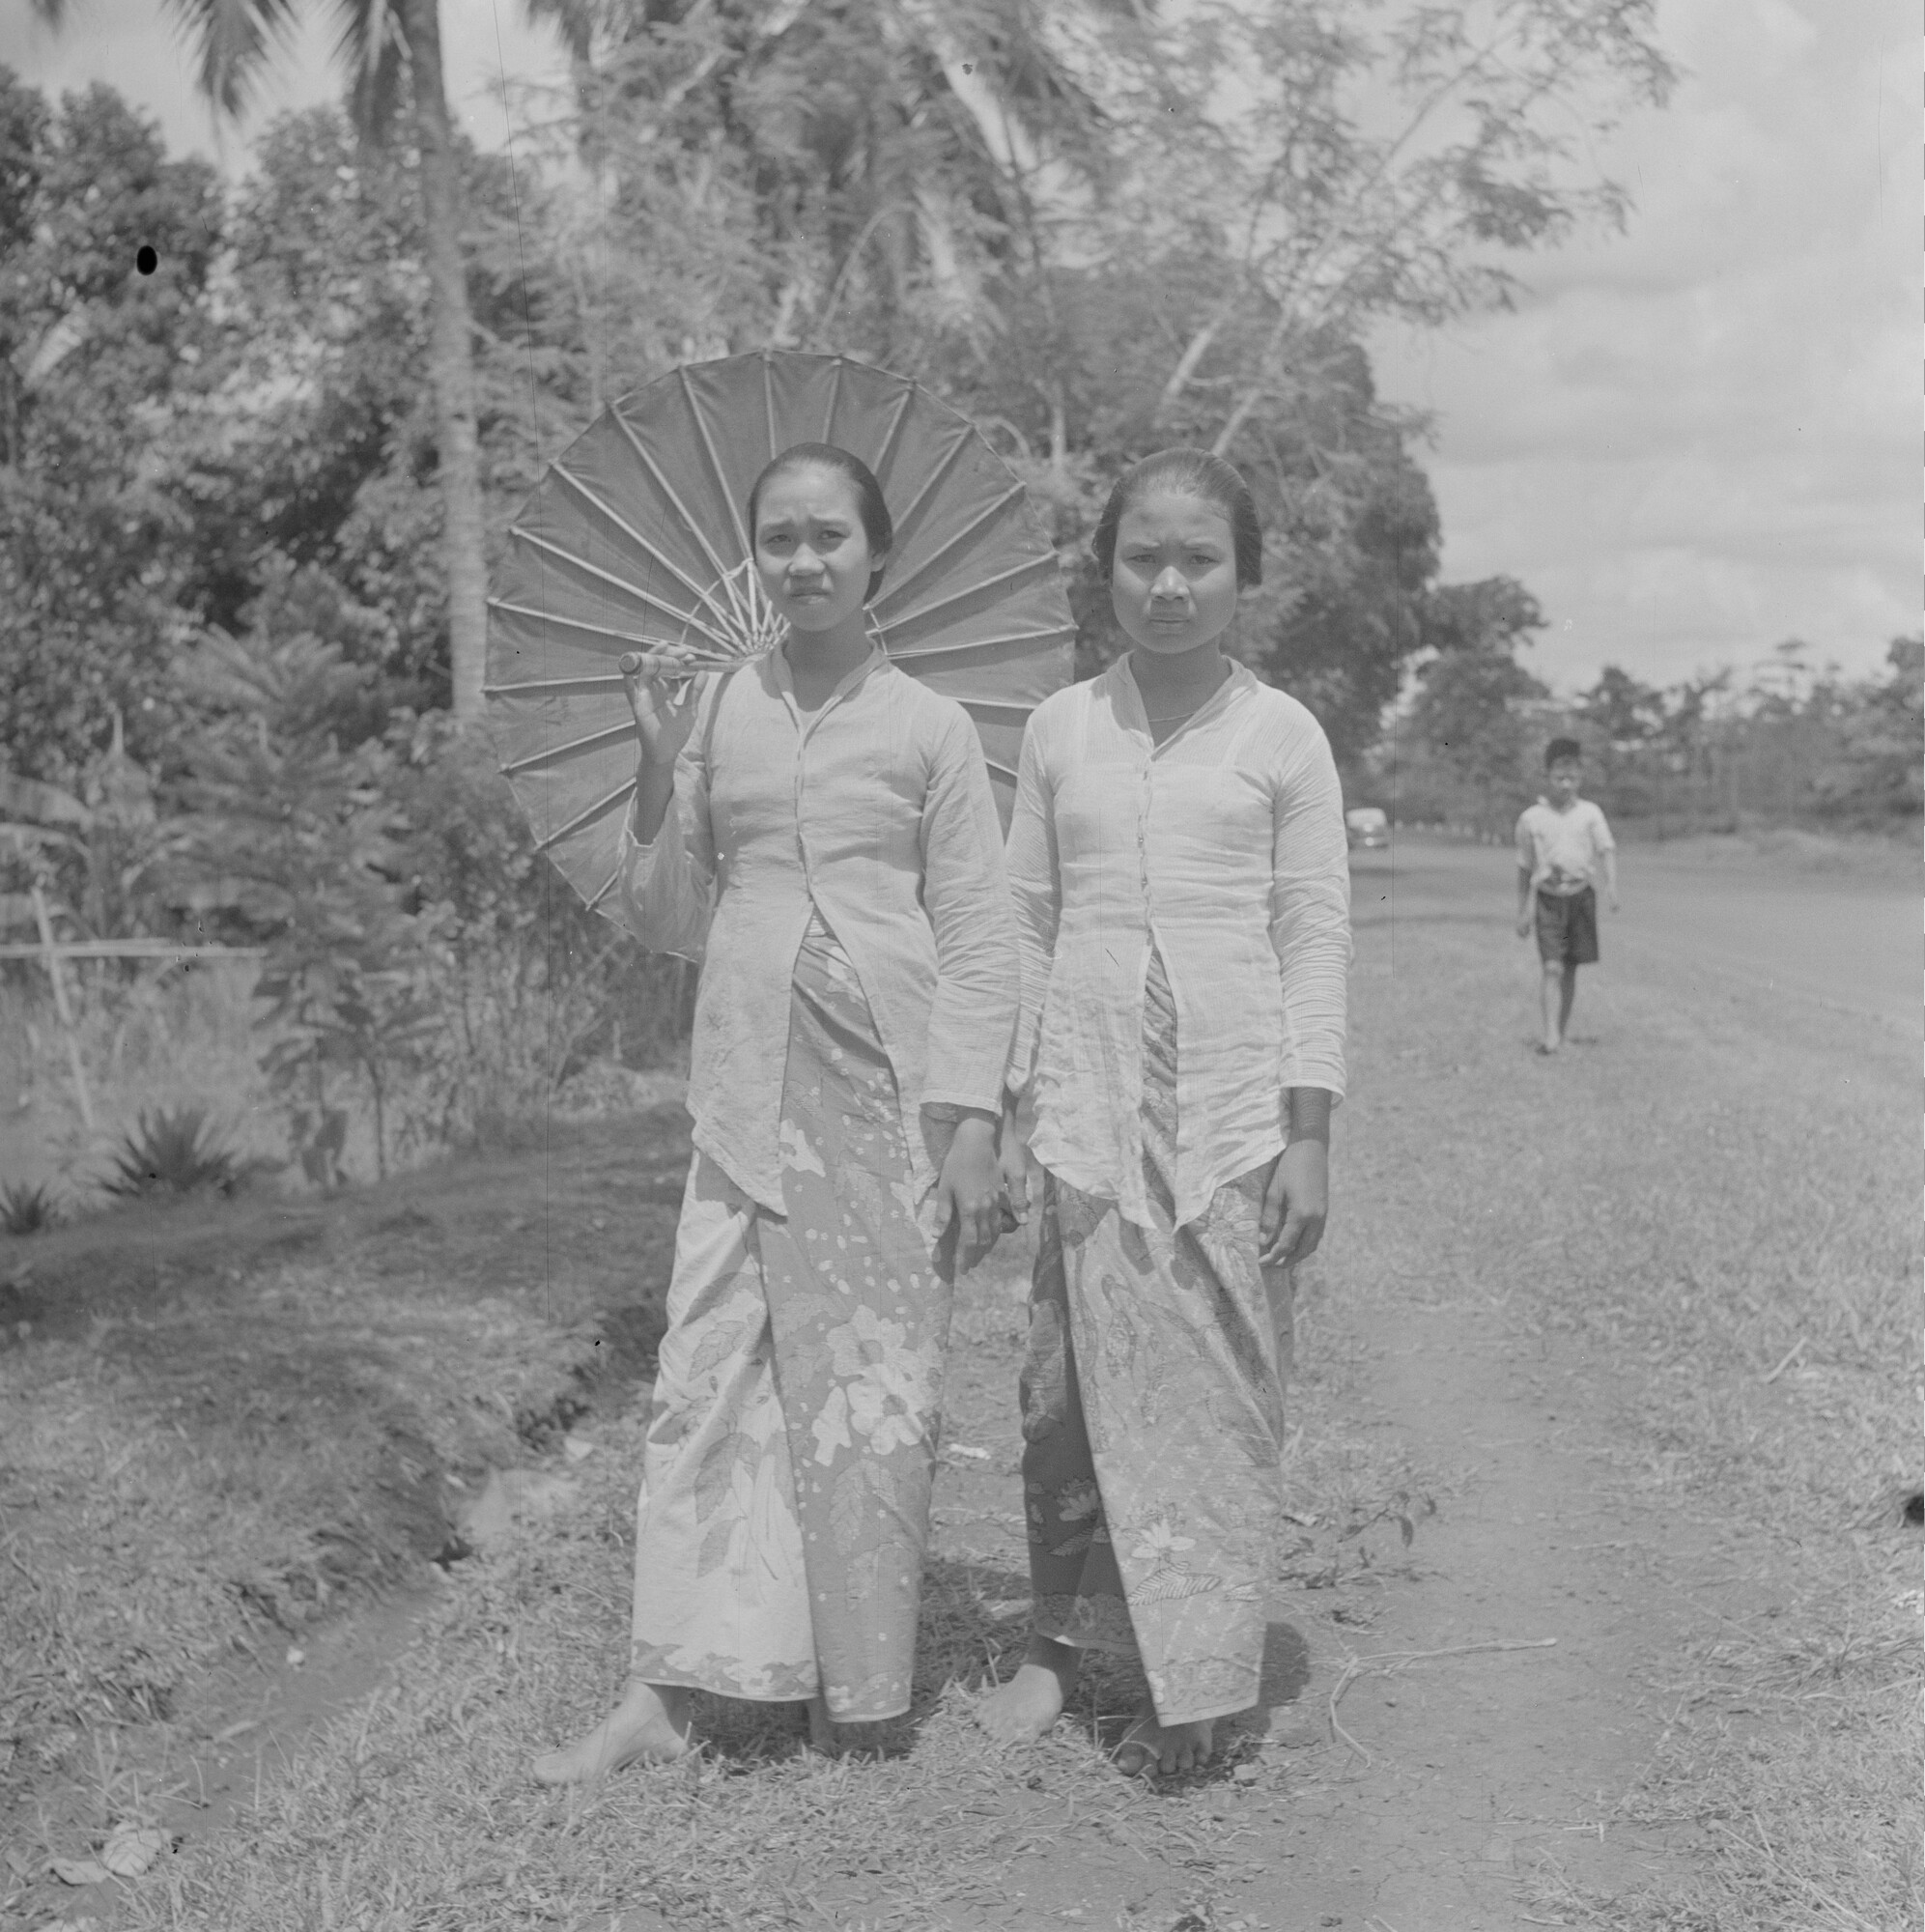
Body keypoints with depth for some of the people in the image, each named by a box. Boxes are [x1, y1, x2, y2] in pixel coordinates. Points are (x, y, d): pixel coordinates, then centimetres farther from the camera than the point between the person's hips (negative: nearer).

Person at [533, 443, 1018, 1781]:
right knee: (709, 1370, -1)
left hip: (893, 1094, -2)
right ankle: (665, 1693, 5)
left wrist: (972, 1127, -7)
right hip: (749, 1092, 2)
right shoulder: (715, 714, 8)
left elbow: (978, 942, 1)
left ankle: (857, 1694, 17)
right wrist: (659, 766, -3)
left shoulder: (930, 728, 2)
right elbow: (668, 926, 10)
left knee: (879, 1386, 3)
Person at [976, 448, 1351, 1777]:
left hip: (1236, 1103, -2)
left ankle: (1197, 1681, 11)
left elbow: (1317, 936, 2)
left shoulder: (1282, 737, 3)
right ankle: (1060, 1641, 18)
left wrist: (1311, 1133, -4)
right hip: (1089, 1103, 2)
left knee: (1219, 1389, 0)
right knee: (1071, 1378, 2)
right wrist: (1008, 1108, 8)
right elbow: (1027, 921, 12)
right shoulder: (1060, 729, 9)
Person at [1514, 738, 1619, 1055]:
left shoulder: (1589, 813, 2)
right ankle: (1551, 1034, -16)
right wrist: (1522, 912, 8)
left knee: (1570, 968, 9)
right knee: (1552, 967, -13)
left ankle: (1563, 1024, 22)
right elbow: (1524, 868, 7)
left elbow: (1607, 850, -6)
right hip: (1549, 898, -2)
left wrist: (1612, 886, -23)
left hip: (1581, 895, 2)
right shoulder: (1531, 818, 1)